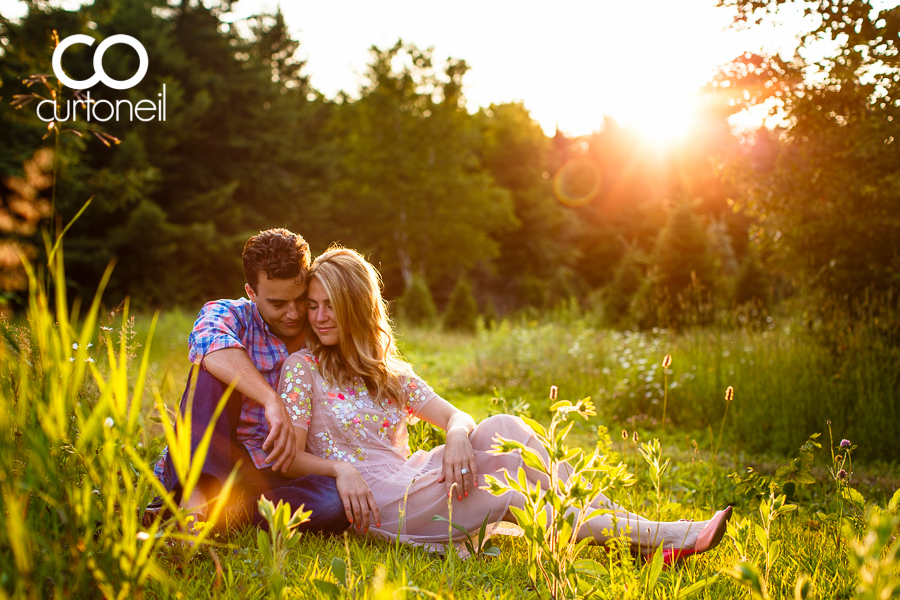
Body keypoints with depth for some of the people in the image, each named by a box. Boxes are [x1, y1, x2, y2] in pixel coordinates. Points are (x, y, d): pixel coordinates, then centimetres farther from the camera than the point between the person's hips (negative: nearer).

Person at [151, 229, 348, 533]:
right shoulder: (230, 314, 1)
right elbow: (211, 344, -26)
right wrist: (272, 401, -39)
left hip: (273, 478, 2)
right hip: (207, 467, -1)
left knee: (339, 497, -30)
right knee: (213, 370, -26)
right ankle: (195, 500, -39)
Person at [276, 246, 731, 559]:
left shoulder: (386, 370, 17)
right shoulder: (302, 367, 0)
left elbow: (455, 416, 10)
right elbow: (291, 460, -6)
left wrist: (458, 438, -14)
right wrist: (341, 468, -24)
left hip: (411, 479, 6)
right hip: (377, 503, -6)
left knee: (502, 428, -17)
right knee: (506, 497, -23)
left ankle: (607, 516, -19)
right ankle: (650, 535, -17)